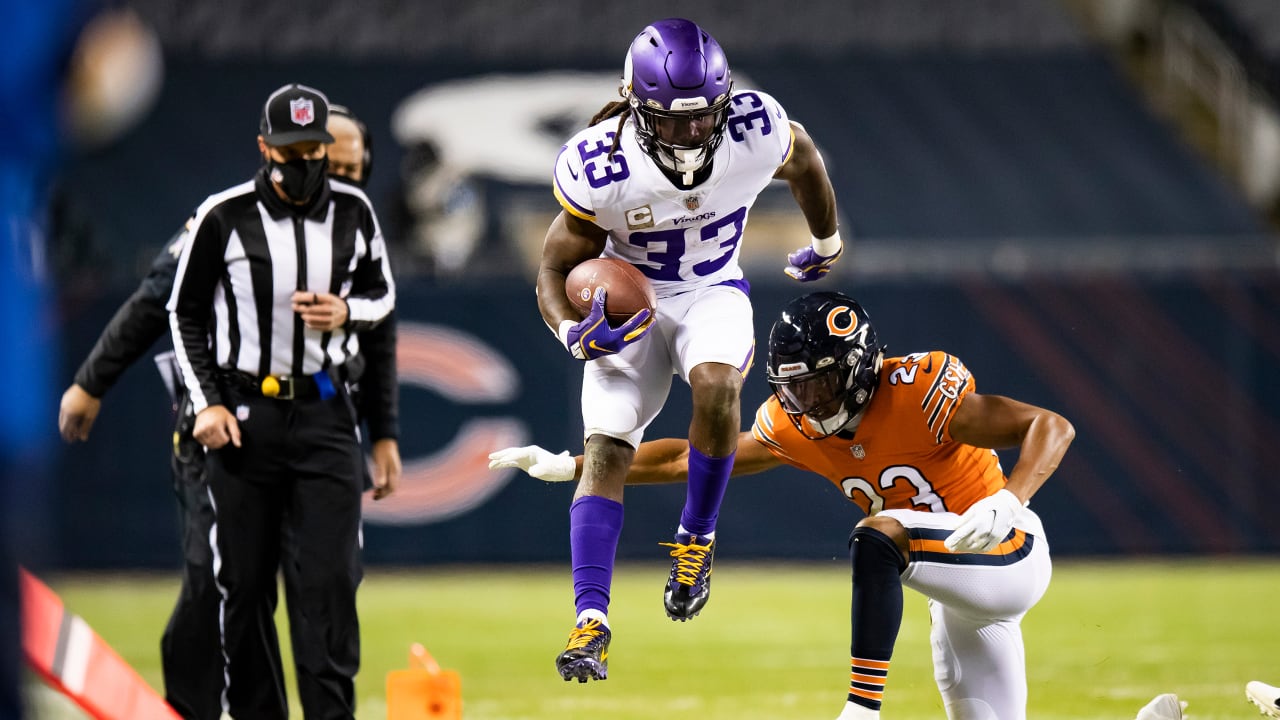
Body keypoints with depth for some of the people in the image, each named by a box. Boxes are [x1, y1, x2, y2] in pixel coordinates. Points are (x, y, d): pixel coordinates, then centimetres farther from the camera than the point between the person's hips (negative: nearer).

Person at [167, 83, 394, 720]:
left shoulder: (353, 212, 2)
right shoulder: (224, 218, -6)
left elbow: (382, 292, 16)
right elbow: (185, 313, 3)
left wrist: (347, 313, -7)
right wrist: (206, 403, -6)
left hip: (325, 411, 1)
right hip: (243, 410, -1)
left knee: (329, 580, -7)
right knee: (243, 583, 3)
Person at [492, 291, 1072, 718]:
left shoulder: (919, 395, -23)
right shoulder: (794, 426, -3)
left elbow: (1052, 427, -27)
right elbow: (692, 458, 6)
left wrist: (1008, 502, -43)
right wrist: (568, 467, 3)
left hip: (1008, 555, -8)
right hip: (957, 596, 8)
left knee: (878, 537, -31)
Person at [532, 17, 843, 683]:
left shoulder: (754, 133, -21)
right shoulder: (602, 168, -24)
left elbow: (804, 161, 5)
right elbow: (555, 270, -10)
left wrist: (826, 242, 23)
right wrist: (576, 333, -31)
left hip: (712, 295, 0)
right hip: (629, 304, 0)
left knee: (716, 384, -32)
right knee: (606, 448, -15)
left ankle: (696, 540, -11)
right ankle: (591, 620, -15)